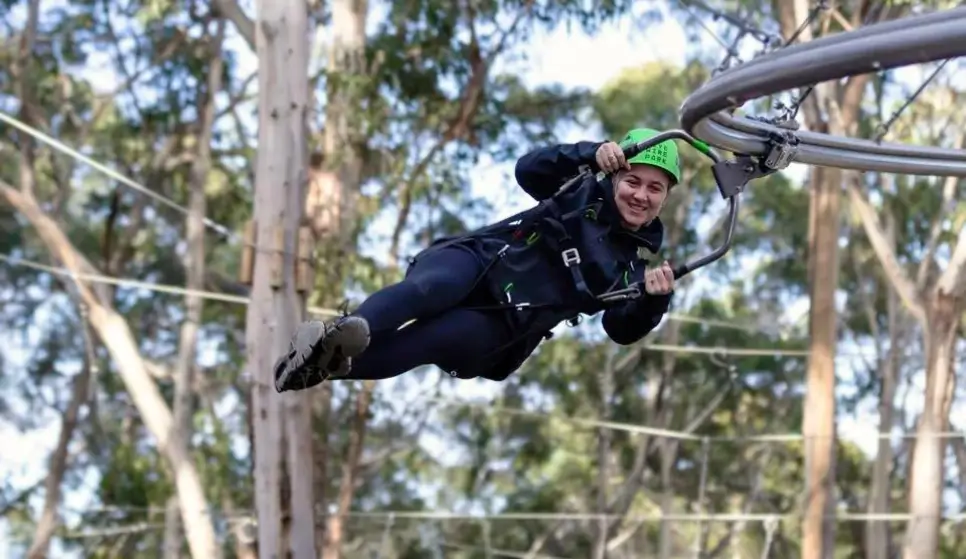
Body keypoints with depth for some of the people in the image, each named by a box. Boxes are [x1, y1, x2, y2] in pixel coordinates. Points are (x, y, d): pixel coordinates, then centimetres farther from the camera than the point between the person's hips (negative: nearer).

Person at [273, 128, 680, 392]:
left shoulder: (635, 265, 15)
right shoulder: (586, 194, 14)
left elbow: (622, 330, 3)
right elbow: (529, 170, 0)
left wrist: (654, 300, -18)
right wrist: (591, 154, -16)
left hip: (504, 324, 0)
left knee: (436, 338, -34)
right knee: (429, 289, -38)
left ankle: (327, 362, -53)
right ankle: (344, 333, -64)